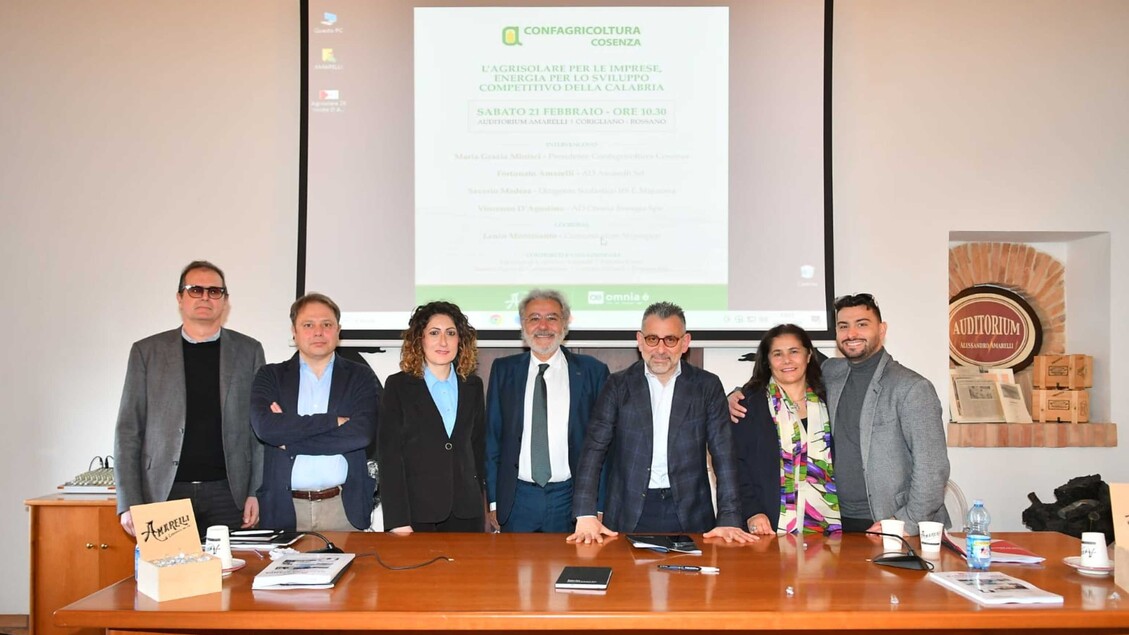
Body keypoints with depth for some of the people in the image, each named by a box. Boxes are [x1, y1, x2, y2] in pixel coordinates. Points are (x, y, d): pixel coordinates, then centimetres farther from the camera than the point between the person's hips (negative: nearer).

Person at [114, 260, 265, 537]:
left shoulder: (248, 351, 8)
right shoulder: (147, 351, 7)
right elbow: (129, 429, 5)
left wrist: (256, 492, -2)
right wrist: (129, 503, -3)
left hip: (227, 493, 0)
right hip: (165, 493, 0)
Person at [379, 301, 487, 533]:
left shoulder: (473, 386, 9)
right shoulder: (398, 386, -1)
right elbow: (389, 452, -6)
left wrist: (479, 500, 10)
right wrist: (397, 520, -12)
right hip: (416, 512, -3)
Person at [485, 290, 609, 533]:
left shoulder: (592, 371, 0)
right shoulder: (503, 370, 5)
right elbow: (492, 436, 7)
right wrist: (493, 500, 3)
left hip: (571, 498, -1)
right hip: (517, 499, 1)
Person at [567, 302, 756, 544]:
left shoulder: (707, 386, 2)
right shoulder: (618, 385, 2)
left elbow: (724, 454, -1)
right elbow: (595, 448, -3)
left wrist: (729, 519, -10)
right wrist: (586, 515, -13)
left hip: (689, 513, 0)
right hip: (630, 513, 0)